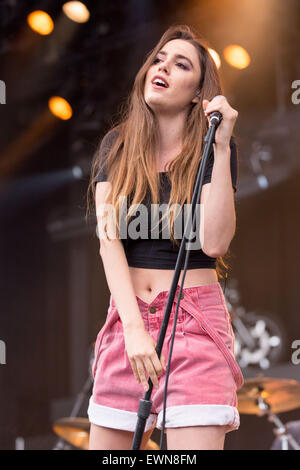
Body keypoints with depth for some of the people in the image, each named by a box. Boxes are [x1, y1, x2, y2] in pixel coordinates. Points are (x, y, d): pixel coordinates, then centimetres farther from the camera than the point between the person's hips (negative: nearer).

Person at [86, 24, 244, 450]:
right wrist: (133, 328, -16)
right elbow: (109, 240, -3)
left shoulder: (212, 148, 0)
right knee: (106, 446, 3)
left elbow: (214, 242, -14)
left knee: (195, 443, -11)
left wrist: (222, 146, -16)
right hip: (128, 315, 3)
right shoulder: (117, 146, 7)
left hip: (195, 319, -3)